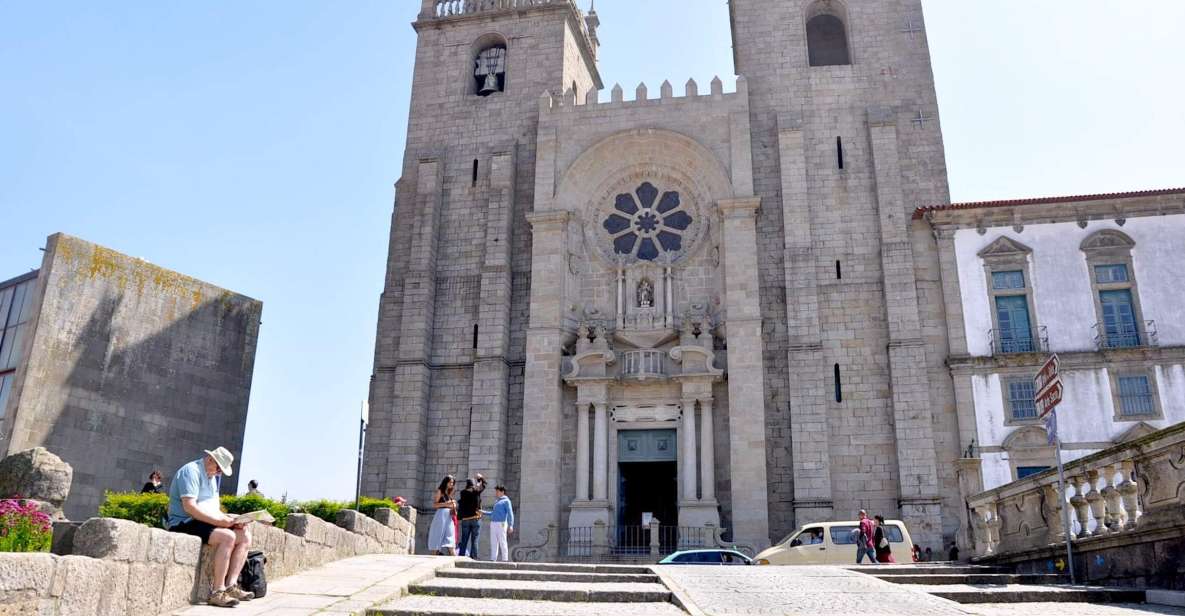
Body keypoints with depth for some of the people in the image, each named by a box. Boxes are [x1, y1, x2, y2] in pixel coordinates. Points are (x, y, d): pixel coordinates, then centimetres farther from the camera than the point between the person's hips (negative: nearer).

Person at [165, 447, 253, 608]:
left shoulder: (213, 476, 17)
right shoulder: (191, 471, -13)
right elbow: (189, 506, -24)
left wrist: (228, 519, -1)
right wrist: (220, 521, -25)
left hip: (207, 523, 10)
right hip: (185, 523, -9)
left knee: (245, 536, -4)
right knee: (227, 537, -30)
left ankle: (231, 585, -11)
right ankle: (217, 592, -25)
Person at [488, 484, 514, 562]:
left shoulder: (506, 501, -1)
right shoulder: (496, 501, 22)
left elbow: (510, 513, -8)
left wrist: (510, 525, -18)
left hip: (501, 524, -7)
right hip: (493, 523, 7)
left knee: (502, 542, -7)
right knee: (493, 543, 6)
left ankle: (505, 559, -4)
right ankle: (493, 559, 10)